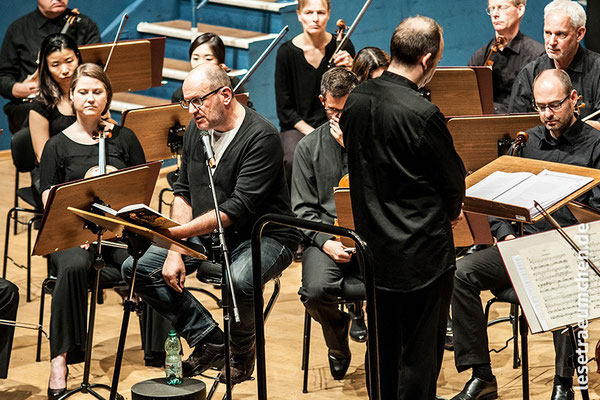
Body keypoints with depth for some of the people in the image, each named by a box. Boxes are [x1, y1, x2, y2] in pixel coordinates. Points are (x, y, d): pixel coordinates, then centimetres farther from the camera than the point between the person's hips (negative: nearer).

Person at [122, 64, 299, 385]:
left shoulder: (261, 137, -20)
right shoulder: (197, 129, 5)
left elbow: (239, 208, -26)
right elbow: (183, 192, 8)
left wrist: (178, 232, -33)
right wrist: (175, 252, -5)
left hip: (263, 237, -8)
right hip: (205, 234, 8)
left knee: (239, 281, -39)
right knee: (137, 268, -7)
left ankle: (241, 350, -5)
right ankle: (209, 339, 0)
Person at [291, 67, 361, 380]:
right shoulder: (309, 147, 11)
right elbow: (303, 208, 7)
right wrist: (326, 242, -11)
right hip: (326, 236, 1)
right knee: (316, 290, -29)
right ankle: (337, 344, 7)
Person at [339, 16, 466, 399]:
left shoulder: (356, 100, -1)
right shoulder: (423, 115, -23)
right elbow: (454, 184, -10)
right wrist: (447, 213, 11)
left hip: (374, 249, 7)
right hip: (422, 258, -7)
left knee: (384, 351, 21)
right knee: (421, 359, 5)